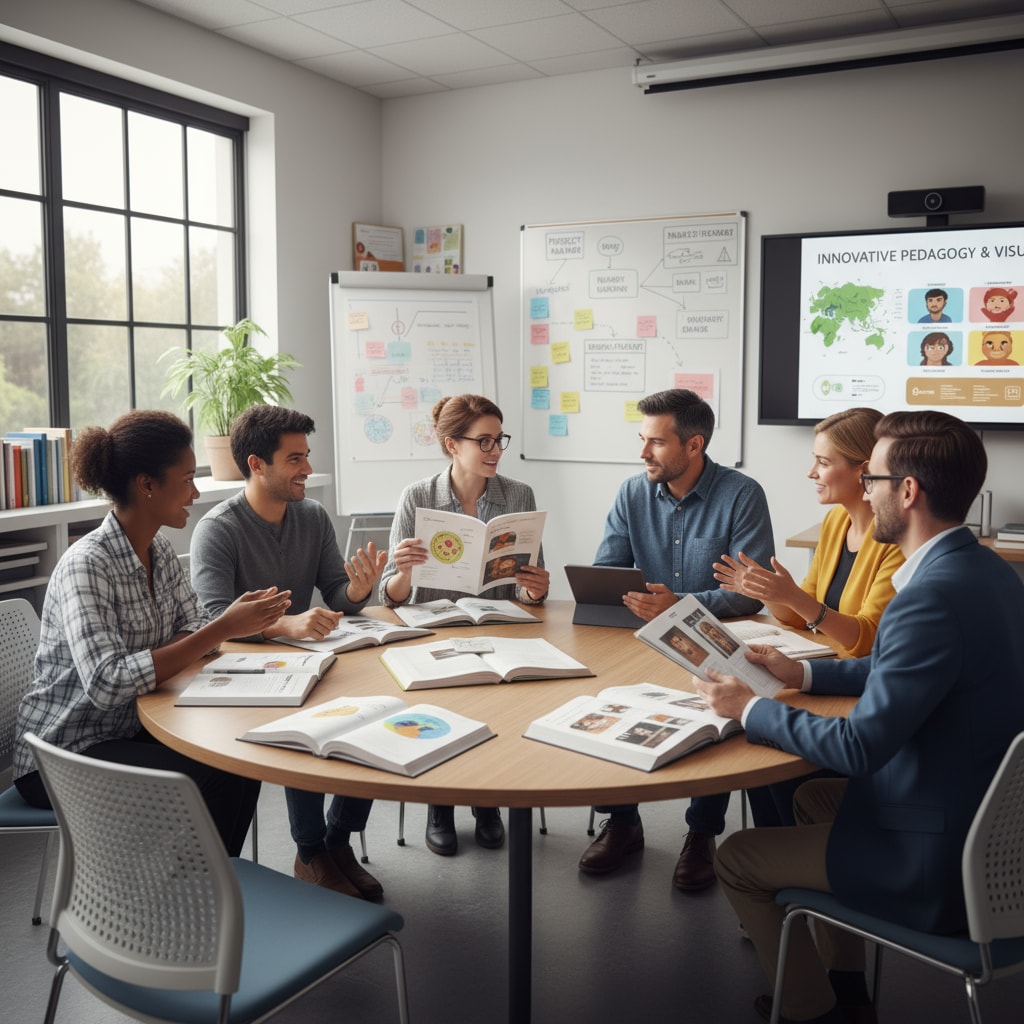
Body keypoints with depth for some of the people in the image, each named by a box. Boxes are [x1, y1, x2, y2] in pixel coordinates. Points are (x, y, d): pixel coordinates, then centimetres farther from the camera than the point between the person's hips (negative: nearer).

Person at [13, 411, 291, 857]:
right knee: (209, 779, -22)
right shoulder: (86, 564, -24)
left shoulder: (159, 551, 3)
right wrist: (223, 629, -34)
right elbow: (106, 683, -34)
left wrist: (237, 616, -22)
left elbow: (191, 629, 1)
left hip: (132, 731, 8)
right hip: (63, 754, -7)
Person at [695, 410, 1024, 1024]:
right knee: (815, 796, 27)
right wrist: (802, 672, 11)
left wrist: (750, 709, -13)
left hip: (935, 861, -9)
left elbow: (860, 747, -27)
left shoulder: (932, 597, -30)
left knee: (737, 858, 4)